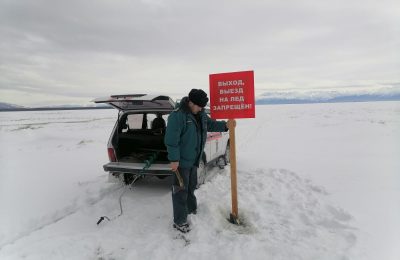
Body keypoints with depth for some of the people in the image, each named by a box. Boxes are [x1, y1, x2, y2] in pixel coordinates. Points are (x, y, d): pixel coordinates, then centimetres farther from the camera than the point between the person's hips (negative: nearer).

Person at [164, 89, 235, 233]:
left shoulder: (200, 114, 4)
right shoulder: (177, 115, -22)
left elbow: (211, 124, 18)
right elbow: (171, 139, -24)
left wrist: (225, 126, 1)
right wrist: (174, 159, -24)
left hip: (194, 159, 8)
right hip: (181, 161, -8)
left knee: (191, 186, 24)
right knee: (181, 190, 1)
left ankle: (191, 209, 44)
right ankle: (179, 221, 13)